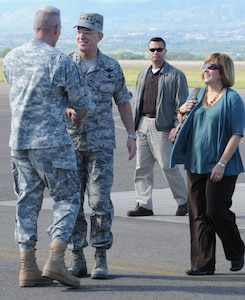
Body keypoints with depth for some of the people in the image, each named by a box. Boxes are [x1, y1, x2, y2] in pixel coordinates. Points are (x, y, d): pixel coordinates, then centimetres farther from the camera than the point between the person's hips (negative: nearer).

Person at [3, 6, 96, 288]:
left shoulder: (11, 58, 6)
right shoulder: (61, 62, -13)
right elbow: (83, 103, -5)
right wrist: (83, 113, 20)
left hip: (19, 141, 6)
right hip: (52, 142, -6)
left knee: (27, 201, 11)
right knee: (67, 198, 5)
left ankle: (28, 268, 10)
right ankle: (55, 260, -8)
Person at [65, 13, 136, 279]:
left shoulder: (111, 67, 3)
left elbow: (123, 102, 12)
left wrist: (131, 135, 6)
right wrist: (68, 109, -26)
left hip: (101, 143, -1)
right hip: (70, 142, 1)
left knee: (100, 200, -7)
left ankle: (101, 259, 3)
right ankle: (77, 260, 10)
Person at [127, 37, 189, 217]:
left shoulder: (175, 76, -2)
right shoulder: (143, 75, 18)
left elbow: (182, 104, -5)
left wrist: (177, 126, -13)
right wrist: (133, 125, 14)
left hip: (162, 126, -6)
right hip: (143, 125, 6)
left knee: (168, 166, -5)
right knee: (142, 167, 5)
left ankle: (184, 201, 10)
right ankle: (144, 204, 9)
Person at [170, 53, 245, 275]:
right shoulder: (198, 95, 11)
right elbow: (185, 127, 23)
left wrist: (222, 163, -18)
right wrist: (182, 111, 0)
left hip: (221, 168, -6)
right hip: (196, 164, 6)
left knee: (216, 211, -2)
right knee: (198, 214, 3)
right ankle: (203, 263, 8)